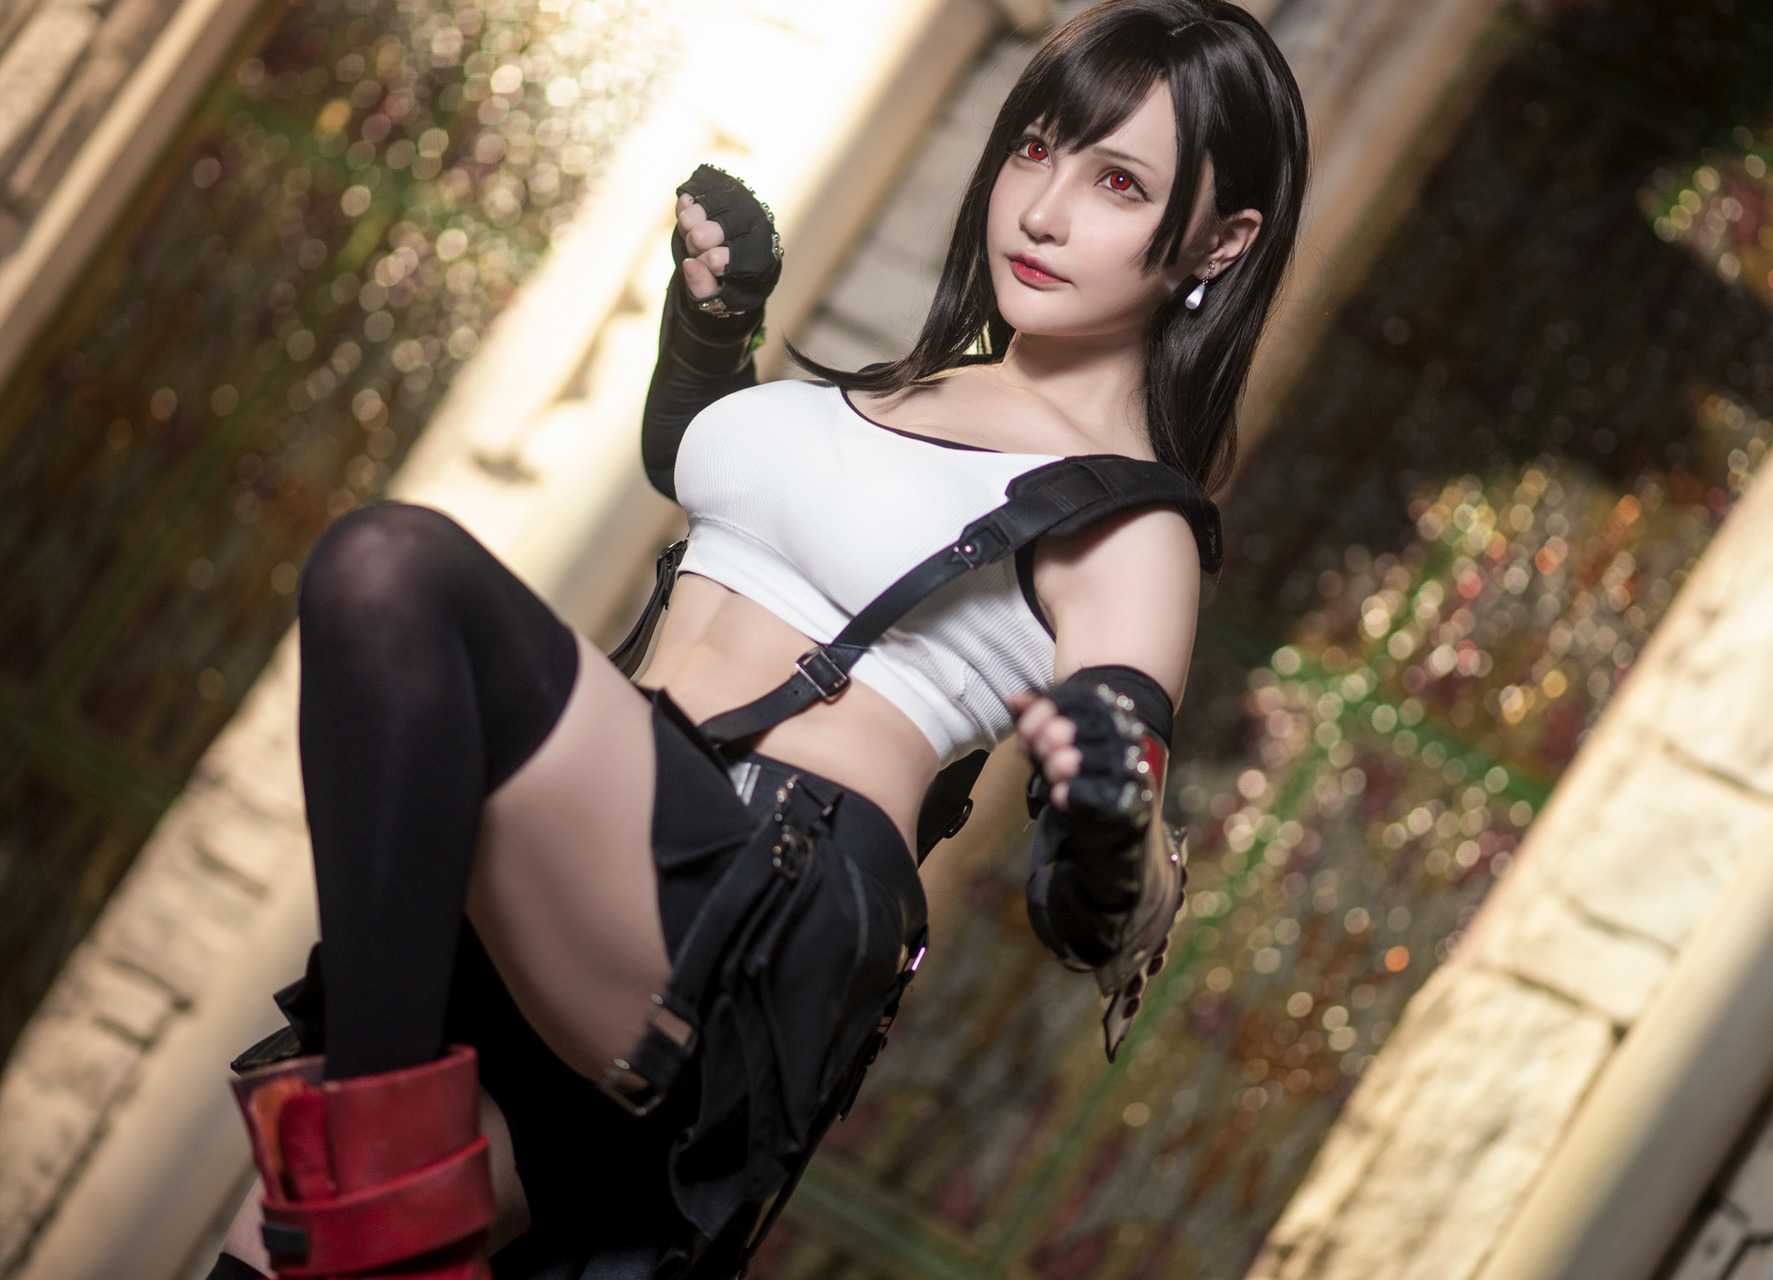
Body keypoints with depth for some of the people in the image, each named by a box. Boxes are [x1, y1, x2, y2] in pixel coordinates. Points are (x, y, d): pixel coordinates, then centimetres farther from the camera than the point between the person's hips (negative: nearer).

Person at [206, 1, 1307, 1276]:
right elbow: (682, 455, 47)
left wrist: (1111, 824, -29)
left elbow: (1101, 936, -7)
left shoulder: (1127, 519, 4)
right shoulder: (900, 383, 26)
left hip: (766, 910, -7)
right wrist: (710, 310, 28)